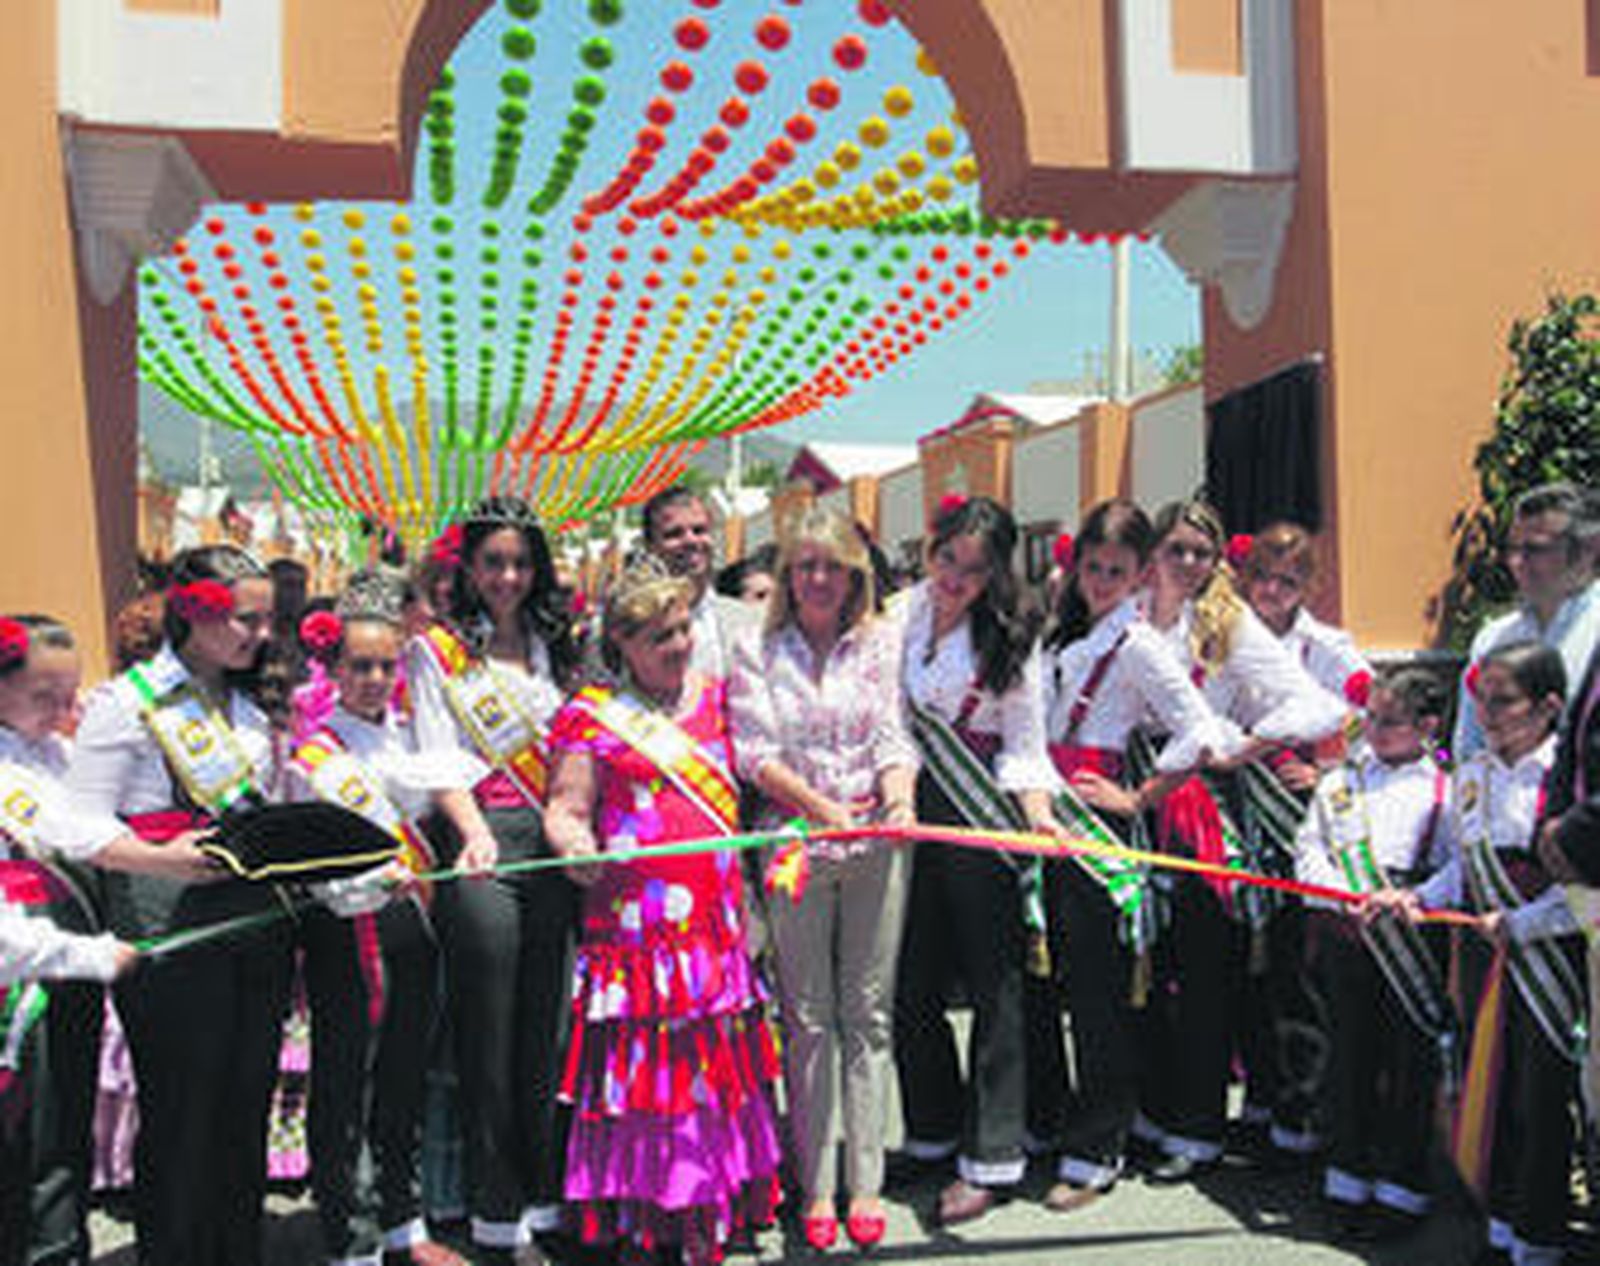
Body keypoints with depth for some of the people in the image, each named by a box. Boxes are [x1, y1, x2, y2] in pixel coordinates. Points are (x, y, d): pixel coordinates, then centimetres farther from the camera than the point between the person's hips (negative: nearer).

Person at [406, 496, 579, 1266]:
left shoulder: (554, 646, 19)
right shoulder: (436, 652, 6)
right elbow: (438, 758, -4)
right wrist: (474, 833, -20)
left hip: (552, 841, 4)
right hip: (482, 842, -4)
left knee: (551, 1029, 7)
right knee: (489, 1036, -2)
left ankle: (549, 1195, 17)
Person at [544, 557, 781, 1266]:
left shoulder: (715, 699, 13)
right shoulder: (592, 717, 1)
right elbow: (566, 808, -4)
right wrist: (575, 845, -25)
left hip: (714, 920, 4)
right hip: (633, 916, -4)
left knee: (715, 1060, 8)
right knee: (639, 1058, -1)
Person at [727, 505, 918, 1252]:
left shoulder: (881, 644, 8)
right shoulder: (758, 652, 5)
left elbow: (894, 737, 0)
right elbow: (754, 751, -4)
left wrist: (899, 797, -21)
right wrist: (820, 806, -18)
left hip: (875, 846, 1)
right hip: (794, 845, -1)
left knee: (868, 1015, 5)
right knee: (807, 1020, 4)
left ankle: (865, 1183, 13)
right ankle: (815, 1187, 12)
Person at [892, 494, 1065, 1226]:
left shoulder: (1010, 640, -4)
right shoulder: (904, 615, 7)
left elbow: (1024, 746, -5)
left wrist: (1037, 808, -21)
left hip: (980, 819, -4)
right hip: (908, 809, 4)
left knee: (991, 982, 0)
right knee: (910, 980, 9)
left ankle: (990, 1158, 9)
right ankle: (932, 1135, 26)